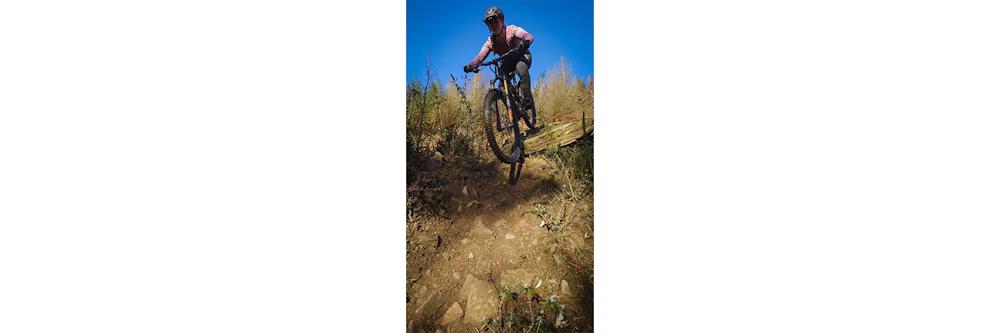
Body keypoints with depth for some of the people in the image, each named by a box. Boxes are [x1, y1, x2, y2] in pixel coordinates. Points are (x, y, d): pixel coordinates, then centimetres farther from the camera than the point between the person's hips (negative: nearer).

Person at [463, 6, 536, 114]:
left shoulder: (512, 30, -27)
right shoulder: (490, 42, -17)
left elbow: (529, 36, -43)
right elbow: (480, 57, -26)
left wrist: (526, 42, -67)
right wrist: (470, 65, -47)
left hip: (522, 57, -4)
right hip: (507, 62, 4)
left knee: (520, 67, -38)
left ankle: (528, 99, -29)